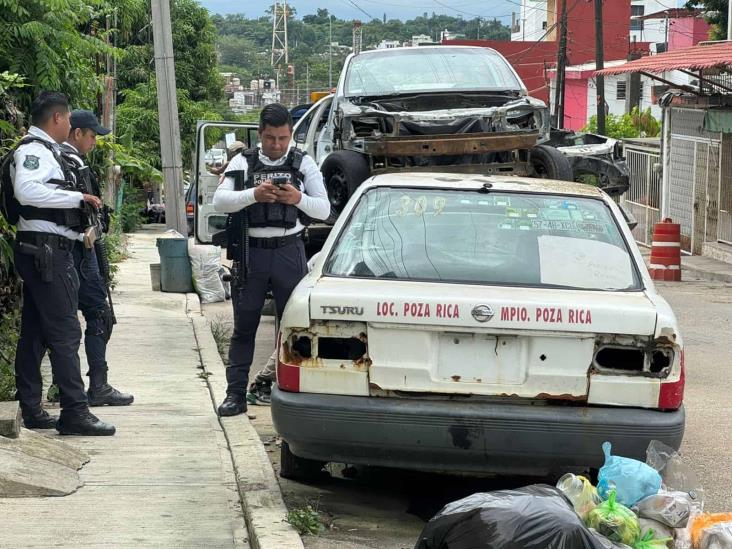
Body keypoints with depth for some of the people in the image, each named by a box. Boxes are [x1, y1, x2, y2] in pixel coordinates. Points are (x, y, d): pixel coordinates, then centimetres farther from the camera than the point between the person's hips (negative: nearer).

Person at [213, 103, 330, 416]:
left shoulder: (303, 164, 6)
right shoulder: (243, 163, 5)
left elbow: (324, 210, 3)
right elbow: (219, 201, -7)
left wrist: (298, 198, -17)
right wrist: (254, 194, -22)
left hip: (289, 252, 0)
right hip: (251, 252, 0)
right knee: (244, 326, 2)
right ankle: (236, 393, 5)